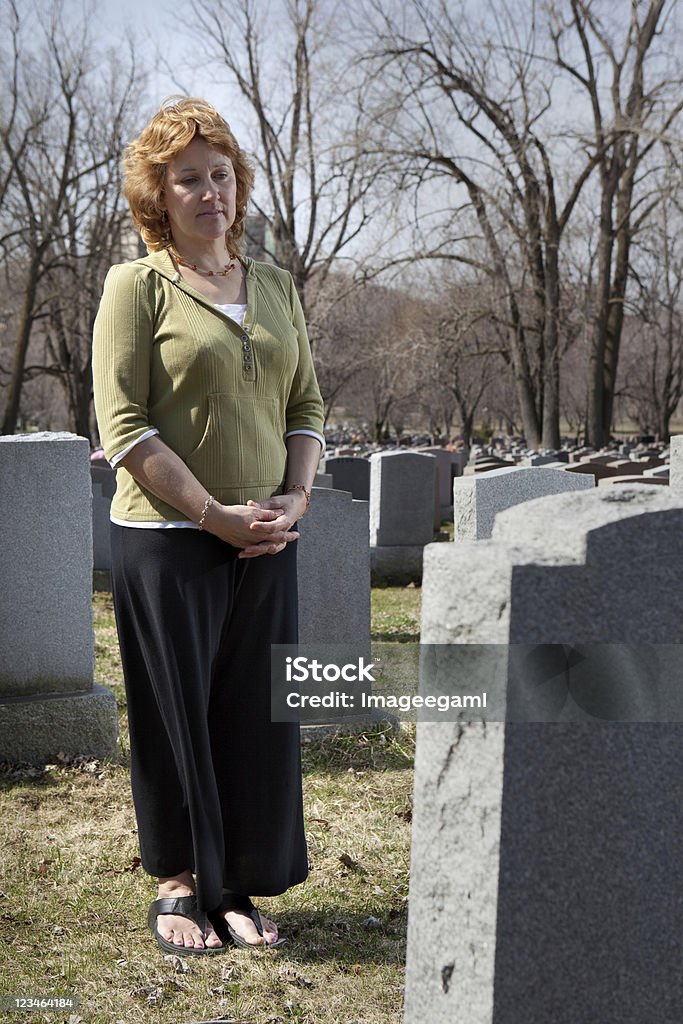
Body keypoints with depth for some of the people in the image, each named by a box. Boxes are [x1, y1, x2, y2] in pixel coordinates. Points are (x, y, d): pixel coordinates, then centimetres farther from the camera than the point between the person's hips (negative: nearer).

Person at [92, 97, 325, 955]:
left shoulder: (275, 286, 14)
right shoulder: (138, 285, -3)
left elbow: (305, 407, 16)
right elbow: (123, 425, -11)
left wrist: (294, 499, -1)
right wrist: (214, 514, -15)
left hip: (266, 541, 5)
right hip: (166, 539, -5)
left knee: (258, 715, 7)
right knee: (176, 711, 3)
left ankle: (236, 887, 20)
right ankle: (177, 888, 18)